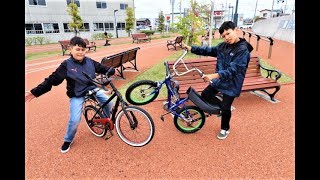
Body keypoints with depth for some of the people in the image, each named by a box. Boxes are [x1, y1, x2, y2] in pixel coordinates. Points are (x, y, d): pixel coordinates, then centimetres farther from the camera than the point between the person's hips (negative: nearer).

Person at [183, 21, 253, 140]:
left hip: (231, 85, -7)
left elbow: (232, 70, -31)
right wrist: (191, 48, -2)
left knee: (226, 108, 6)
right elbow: (208, 50, 7)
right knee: (205, 95, 12)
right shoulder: (223, 46, -1)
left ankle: (225, 129, 33)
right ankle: (223, 107, 33)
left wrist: (214, 75, -42)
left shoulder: (243, 50, -22)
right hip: (219, 80, 7)